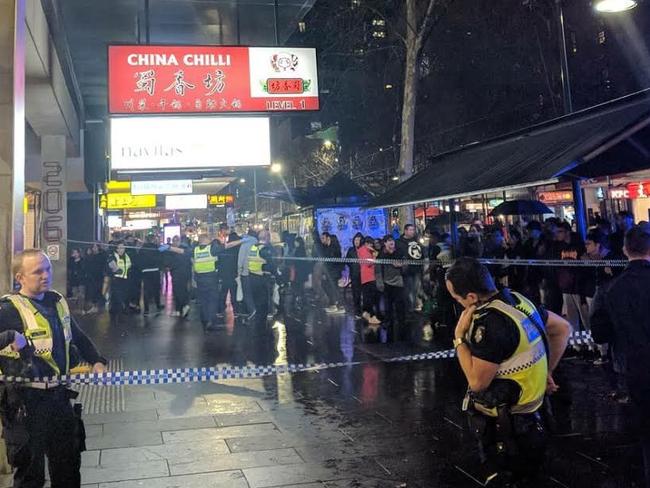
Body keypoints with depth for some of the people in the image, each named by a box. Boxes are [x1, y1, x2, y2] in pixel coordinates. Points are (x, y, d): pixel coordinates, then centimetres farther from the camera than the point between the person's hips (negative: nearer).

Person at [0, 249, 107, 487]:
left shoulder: (57, 301, 7)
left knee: (68, 463, 20)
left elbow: (78, 337, 20)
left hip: (60, 396, 7)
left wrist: (96, 361, 10)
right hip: (26, 402, -6)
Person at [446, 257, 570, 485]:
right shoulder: (517, 299, -3)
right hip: (528, 407, 8)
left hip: (503, 422, -8)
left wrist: (459, 336, -16)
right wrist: (546, 371, 13)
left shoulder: (490, 322, -28)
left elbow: (478, 381, -23)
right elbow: (563, 328, 10)